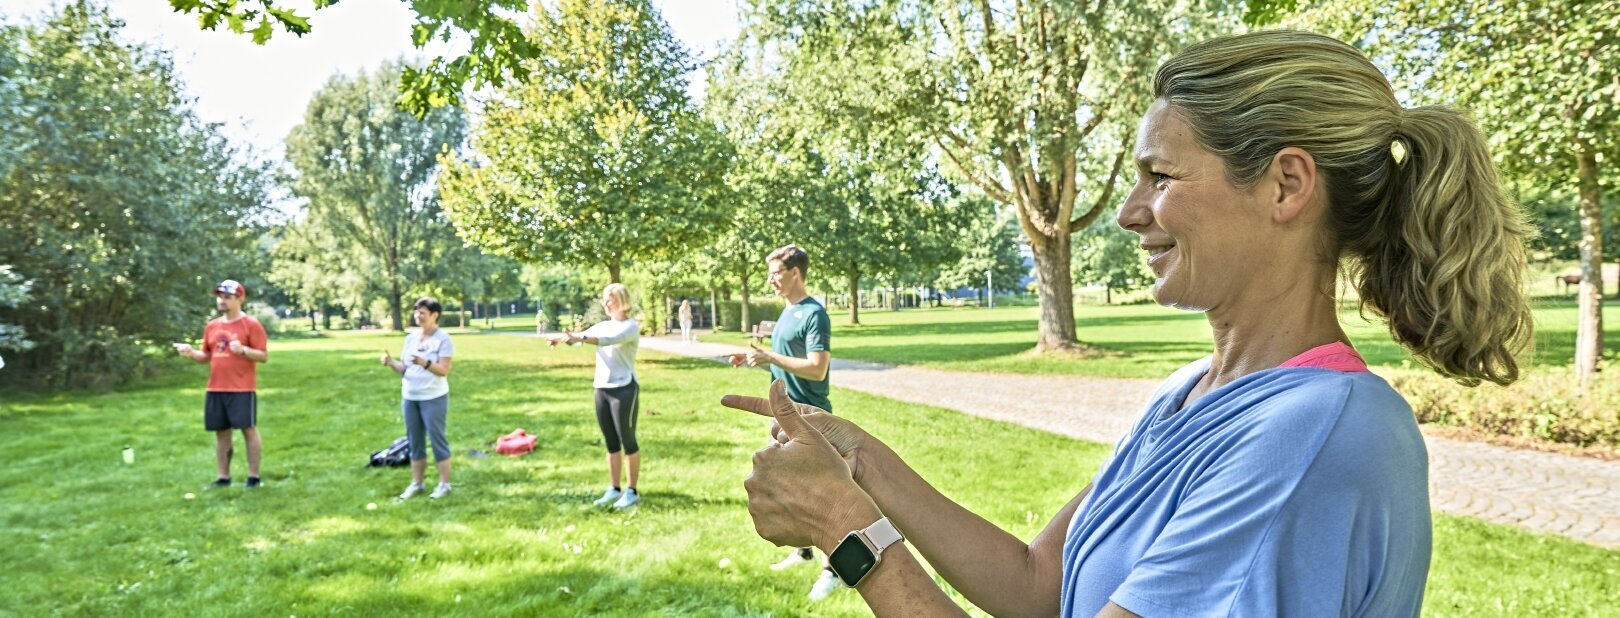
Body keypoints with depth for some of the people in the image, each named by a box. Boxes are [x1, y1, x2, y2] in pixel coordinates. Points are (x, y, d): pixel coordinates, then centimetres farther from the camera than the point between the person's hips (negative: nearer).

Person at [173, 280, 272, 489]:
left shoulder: (251, 324, -6)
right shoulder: (212, 326, 13)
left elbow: (264, 356, -9)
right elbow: (207, 356, 18)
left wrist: (243, 350, -25)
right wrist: (191, 352, -1)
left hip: (242, 389, -6)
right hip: (215, 389, 6)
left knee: (248, 429, -2)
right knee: (221, 432, 9)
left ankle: (254, 476, 3)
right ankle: (223, 477, 17)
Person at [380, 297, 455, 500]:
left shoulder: (443, 339, -10)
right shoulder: (411, 338, 8)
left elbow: (444, 370, -18)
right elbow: (404, 368, 9)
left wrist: (425, 363, -33)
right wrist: (391, 363, -10)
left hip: (433, 398, -6)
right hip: (409, 397, 6)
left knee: (437, 439, 0)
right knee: (414, 441, 12)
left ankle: (444, 484, 9)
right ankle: (416, 483, 21)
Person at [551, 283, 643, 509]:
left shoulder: (631, 327, -8)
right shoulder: (602, 325, 13)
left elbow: (610, 339, -26)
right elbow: (582, 337, -2)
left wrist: (580, 338, -37)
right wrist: (564, 338, -24)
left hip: (624, 389, -7)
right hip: (602, 389, 7)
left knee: (627, 441, -1)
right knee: (611, 443, 11)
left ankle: (632, 491, 7)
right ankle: (614, 489, 19)